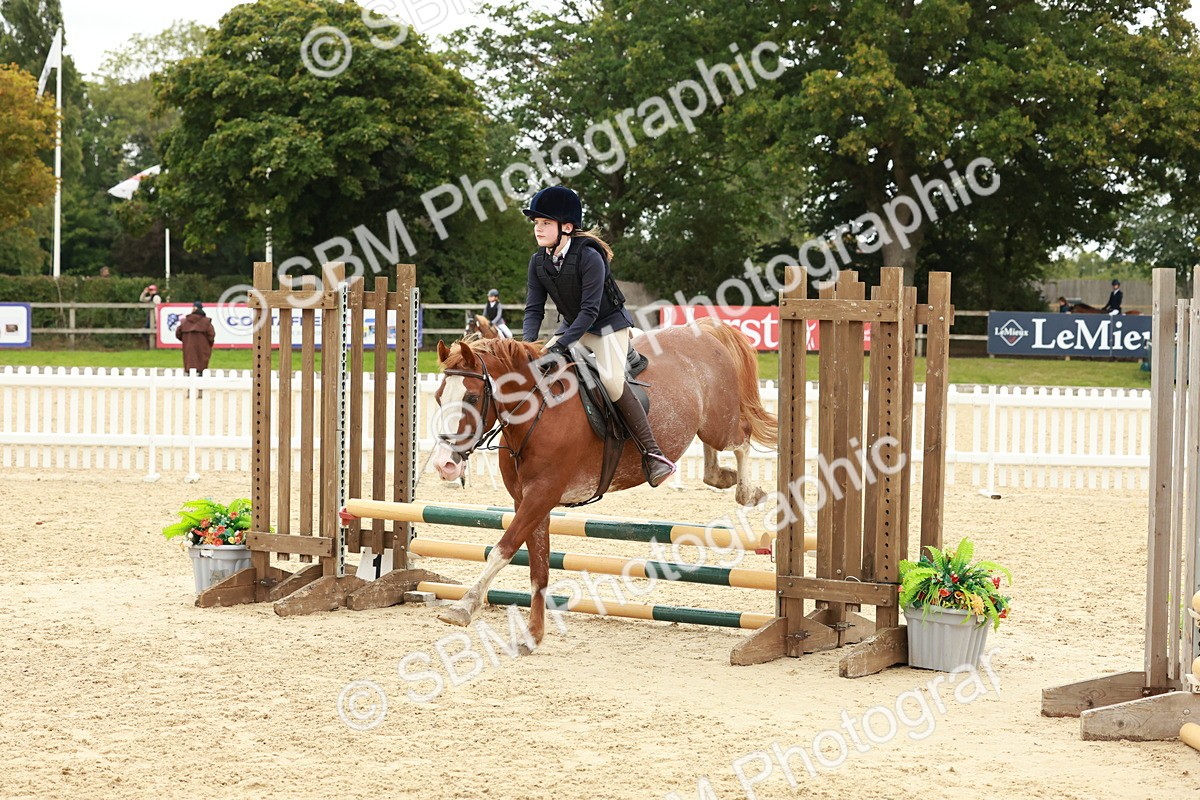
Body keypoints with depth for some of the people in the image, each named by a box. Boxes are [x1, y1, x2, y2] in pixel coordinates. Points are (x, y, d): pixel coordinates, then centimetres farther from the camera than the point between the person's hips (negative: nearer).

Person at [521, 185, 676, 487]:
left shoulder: (589, 257, -26)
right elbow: (534, 308, -6)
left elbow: (590, 310, -28)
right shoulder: (538, 262, -6)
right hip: (572, 328, 7)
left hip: (608, 325, -7)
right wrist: (529, 344, -24)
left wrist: (561, 344, -36)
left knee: (612, 383, -25)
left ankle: (652, 453, -18)